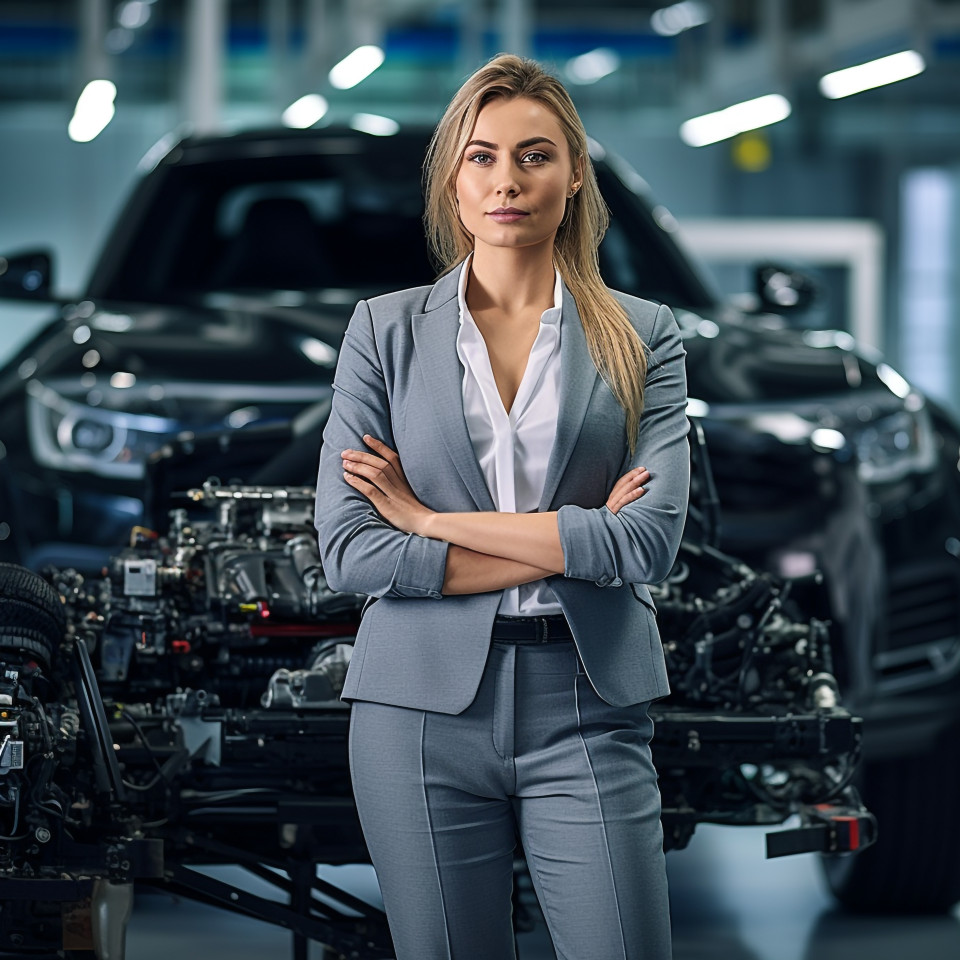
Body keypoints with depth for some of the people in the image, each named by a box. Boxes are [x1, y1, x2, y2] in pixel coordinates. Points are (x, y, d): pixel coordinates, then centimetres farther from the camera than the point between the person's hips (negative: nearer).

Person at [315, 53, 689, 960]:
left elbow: (651, 541, -9)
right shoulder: (386, 330, 6)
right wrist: (564, 545, -8)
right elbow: (348, 549, -4)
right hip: (424, 706, 0)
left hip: (587, 708, 0)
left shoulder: (642, 336, 5)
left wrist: (434, 520, -8)